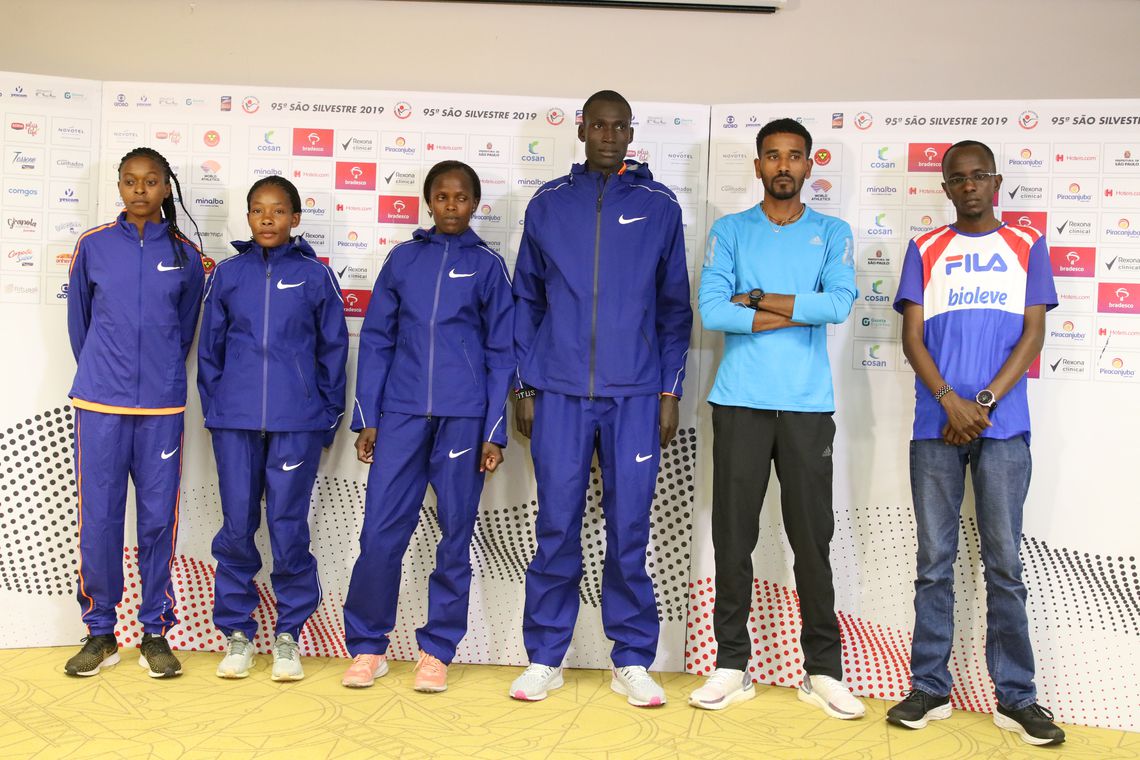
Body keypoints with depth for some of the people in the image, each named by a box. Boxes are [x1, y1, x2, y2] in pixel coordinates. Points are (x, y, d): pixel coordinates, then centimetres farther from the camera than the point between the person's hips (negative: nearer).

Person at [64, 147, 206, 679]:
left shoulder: (185, 255, 5)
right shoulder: (93, 246, 4)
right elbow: (79, 321, 14)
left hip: (162, 406, 0)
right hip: (99, 404, 0)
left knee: (158, 518, 3)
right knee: (98, 518, 2)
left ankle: (156, 631, 15)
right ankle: (100, 631, 17)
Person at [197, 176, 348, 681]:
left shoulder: (316, 276, 3)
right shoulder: (228, 274, 8)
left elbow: (333, 350, 6)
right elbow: (210, 348, 12)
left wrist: (329, 416, 4)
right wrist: (214, 408, 6)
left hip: (297, 421, -2)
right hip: (235, 421, 2)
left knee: (289, 527, 1)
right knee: (236, 527, 7)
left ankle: (288, 633, 16)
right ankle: (237, 630, 20)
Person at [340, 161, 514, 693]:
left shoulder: (489, 266, 7)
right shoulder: (402, 259, 11)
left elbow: (501, 352, 5)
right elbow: (377, 340, 10)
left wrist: (494, 430, -2)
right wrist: (367, 418, 3)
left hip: (464, 416, -1)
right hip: (401, 411, 1)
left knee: (455, 535, 5)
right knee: (380, 532, -2)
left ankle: (437, 650, 17)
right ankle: (367, 646, 14)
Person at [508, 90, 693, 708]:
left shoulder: (659, 207, 7)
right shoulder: (548, 204, 9)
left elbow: (674, 306, 9)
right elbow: (525, 300, 11)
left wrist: (670, 391, 3)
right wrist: (524, 387, 5)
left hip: (634, 395, 0)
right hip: (559, 393, 1)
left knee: (629, 527, 3)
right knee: (556, 526, 4)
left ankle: (632, 661, 17)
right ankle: (544, 657, 17)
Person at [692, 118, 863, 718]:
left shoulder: (832, 233, 11)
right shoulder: (729, 231, 9)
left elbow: (840, 302, -7)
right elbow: (711, 311, -6)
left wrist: (758, 299, -8)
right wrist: (798, 312, -6)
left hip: (808, 404, 0)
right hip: (740, 402, 0)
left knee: (812, 537, 3)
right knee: (733, 534, 2)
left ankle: (823, 670, 13)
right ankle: (732, 666, 13)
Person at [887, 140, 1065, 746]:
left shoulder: (1027, 247, 11)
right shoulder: (925, 251, 11)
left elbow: (1032, 335, 3)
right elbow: (912, 338, 4)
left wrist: (984, 403, -9)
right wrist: (951, 401, -11)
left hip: (1003, 428, 0)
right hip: (935, 428, 1)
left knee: (1004, 564, 2)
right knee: (934, 563, 4)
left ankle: (1015, 696, 10)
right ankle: (929, 688, 13)